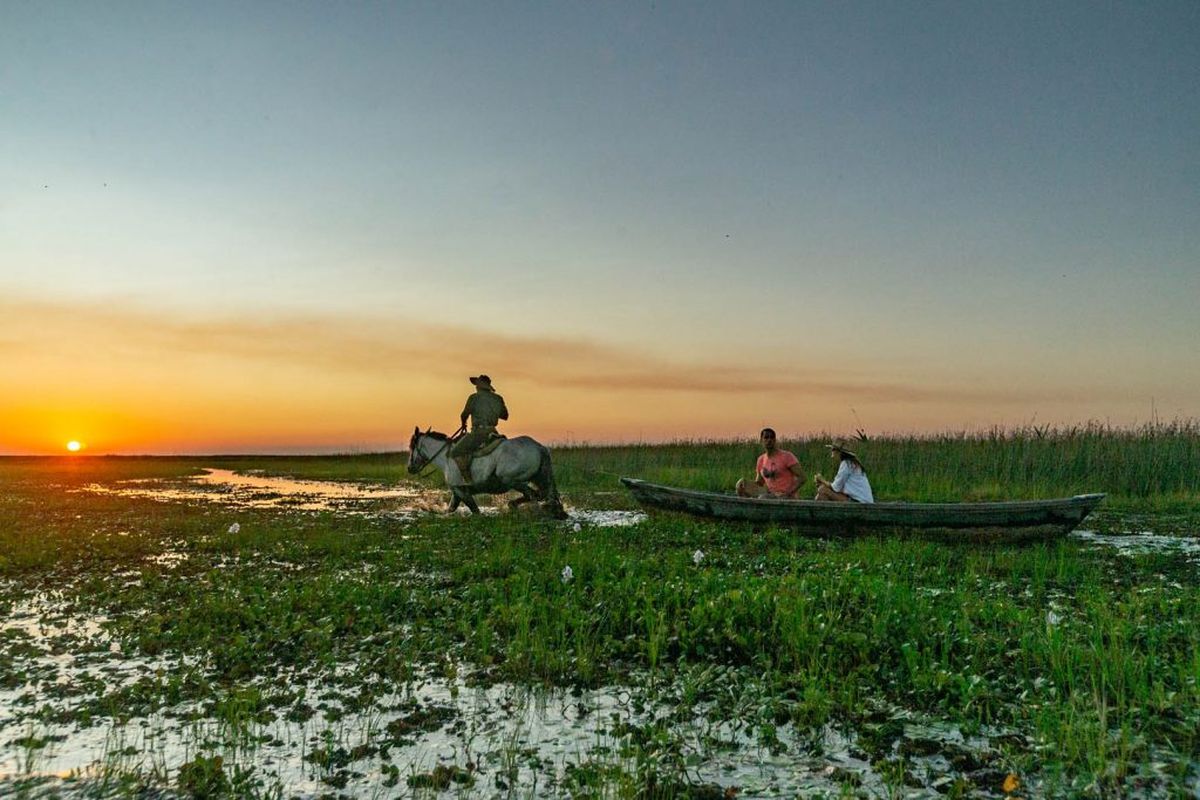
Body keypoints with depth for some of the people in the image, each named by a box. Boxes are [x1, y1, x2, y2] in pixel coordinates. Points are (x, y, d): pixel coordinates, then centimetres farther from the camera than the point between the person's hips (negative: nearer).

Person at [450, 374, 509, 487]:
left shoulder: (474, 398, -6)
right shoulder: (498, 399, 11)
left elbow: (465, 414, -2)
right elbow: (505, 415, 19)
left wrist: (463, 423, 20)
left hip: (478, 432, -7)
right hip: (492, 432, 7)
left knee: (456, 451, -4)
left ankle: (467, 479, -14)